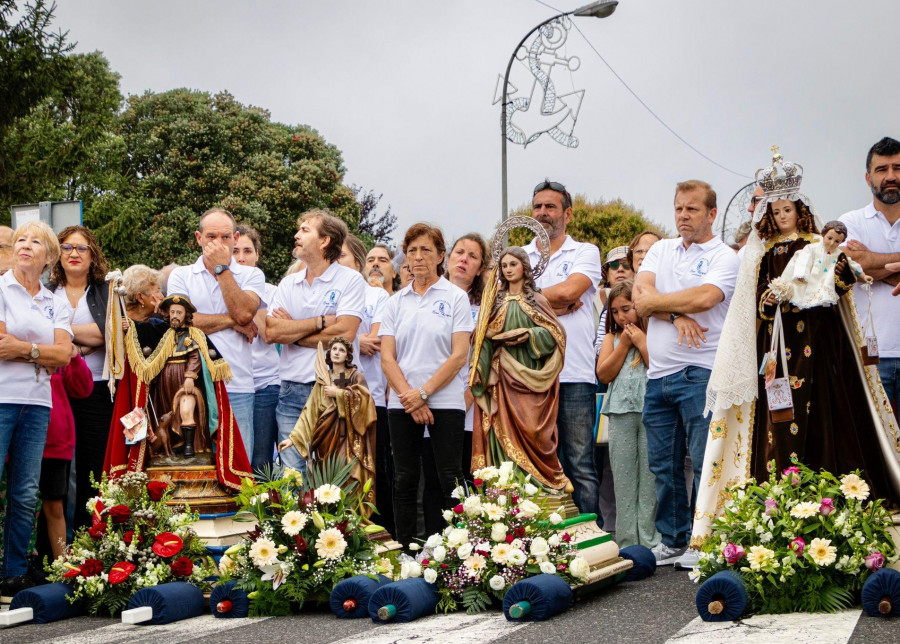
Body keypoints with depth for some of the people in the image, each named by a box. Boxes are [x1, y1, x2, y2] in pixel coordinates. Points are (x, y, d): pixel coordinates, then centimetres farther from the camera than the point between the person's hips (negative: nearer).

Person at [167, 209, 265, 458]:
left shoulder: (251, 275, 11)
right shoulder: (181, 275, 11)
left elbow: (244, 313, -9)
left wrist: (221, 267, -4)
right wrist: (232, 321, -3)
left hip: (237, 387, 0)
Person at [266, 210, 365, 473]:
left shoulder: (350, 280, -2)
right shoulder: (288, 283, 13)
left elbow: (344, 334, -13)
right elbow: (270, 332, 0)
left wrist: (292, 332, -3)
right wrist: (321, 322, -7)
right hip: (291, 390, 4)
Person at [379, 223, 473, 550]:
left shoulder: (455, 297, 1)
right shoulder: (396, 301, 11)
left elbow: (459, 355, -6)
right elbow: (387, 357, 4)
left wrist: (424, 393, -12)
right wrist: (409, 397, -9)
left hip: (445, 401, -3)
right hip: (401, 404, 3)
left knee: (450, 480, -3)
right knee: (404, 481, 5)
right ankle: (403, 551, 11)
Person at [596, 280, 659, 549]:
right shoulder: (612, 337, 14)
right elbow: (604, 374, 3)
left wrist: (641, 342, -7)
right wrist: (624, 345, -1)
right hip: (621, 414, 4)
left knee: (650, 476, -2)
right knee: (623, 477, 5)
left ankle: (649, 540, 2)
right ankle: (626, 540, 10)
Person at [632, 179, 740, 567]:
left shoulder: (725, 258, 0)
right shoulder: (660, 250, 17)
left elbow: (703, 298, -18)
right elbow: (640, 296, 2)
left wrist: (655, 301, -5)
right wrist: (677, 316, -13)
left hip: (701, 372, -5)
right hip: (659, 373, 6)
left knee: (704, 462, -6)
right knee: (663, 463, 10)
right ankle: (672, 540, 19)